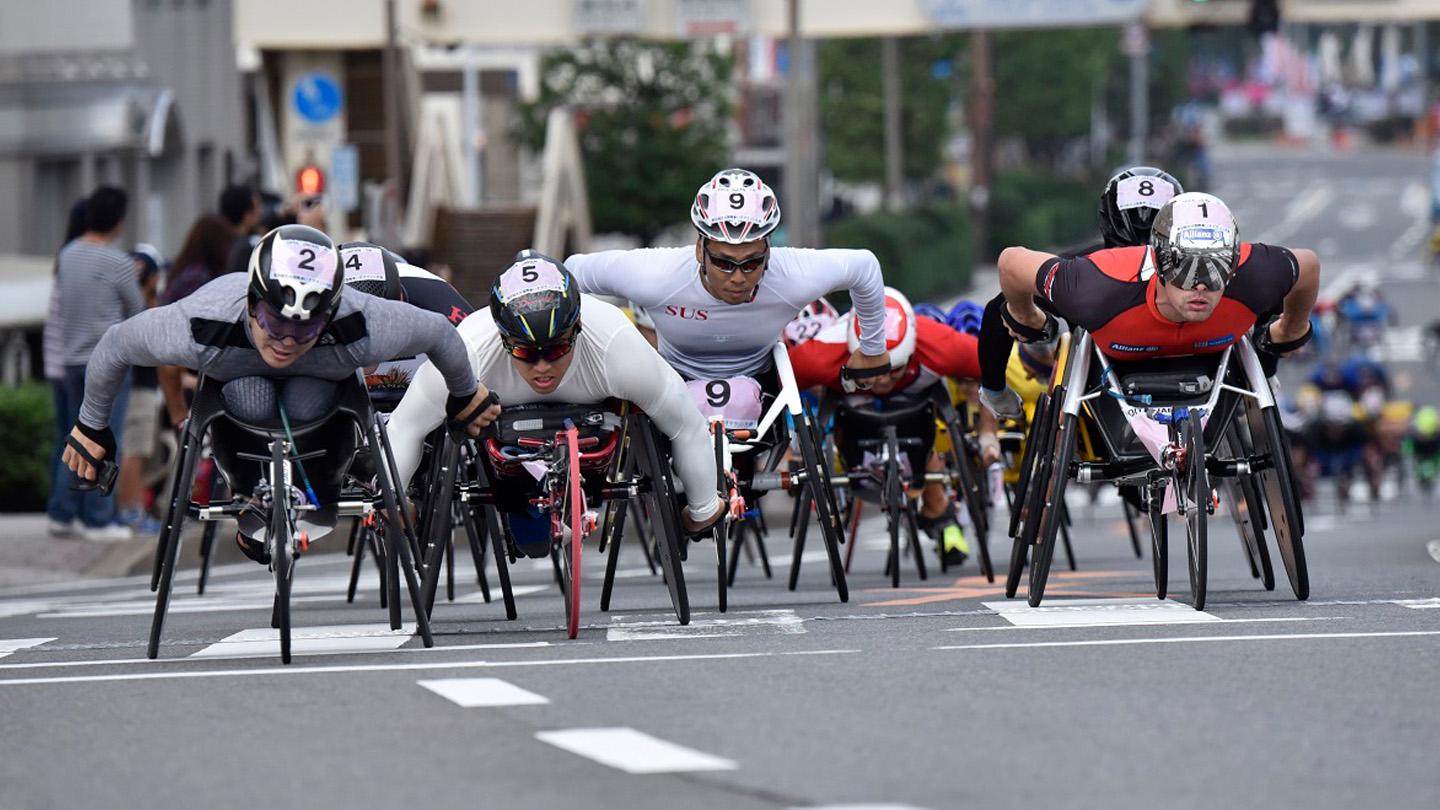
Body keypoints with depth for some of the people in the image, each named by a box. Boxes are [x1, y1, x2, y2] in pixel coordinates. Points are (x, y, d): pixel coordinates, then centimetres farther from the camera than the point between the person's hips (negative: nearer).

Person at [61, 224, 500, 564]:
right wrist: (91, 428, -7)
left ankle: (318, 494, 1)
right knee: (250, 402, -36)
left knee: (309, 408, -34)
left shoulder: (361, 330, -41)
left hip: (320, 377, 1)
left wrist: (465, 399, -1)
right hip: (237, 375, -1)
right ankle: (252, 496, -4)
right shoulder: (198, 327, -43)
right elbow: (115, 347, -23)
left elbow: (439, 333, -21)